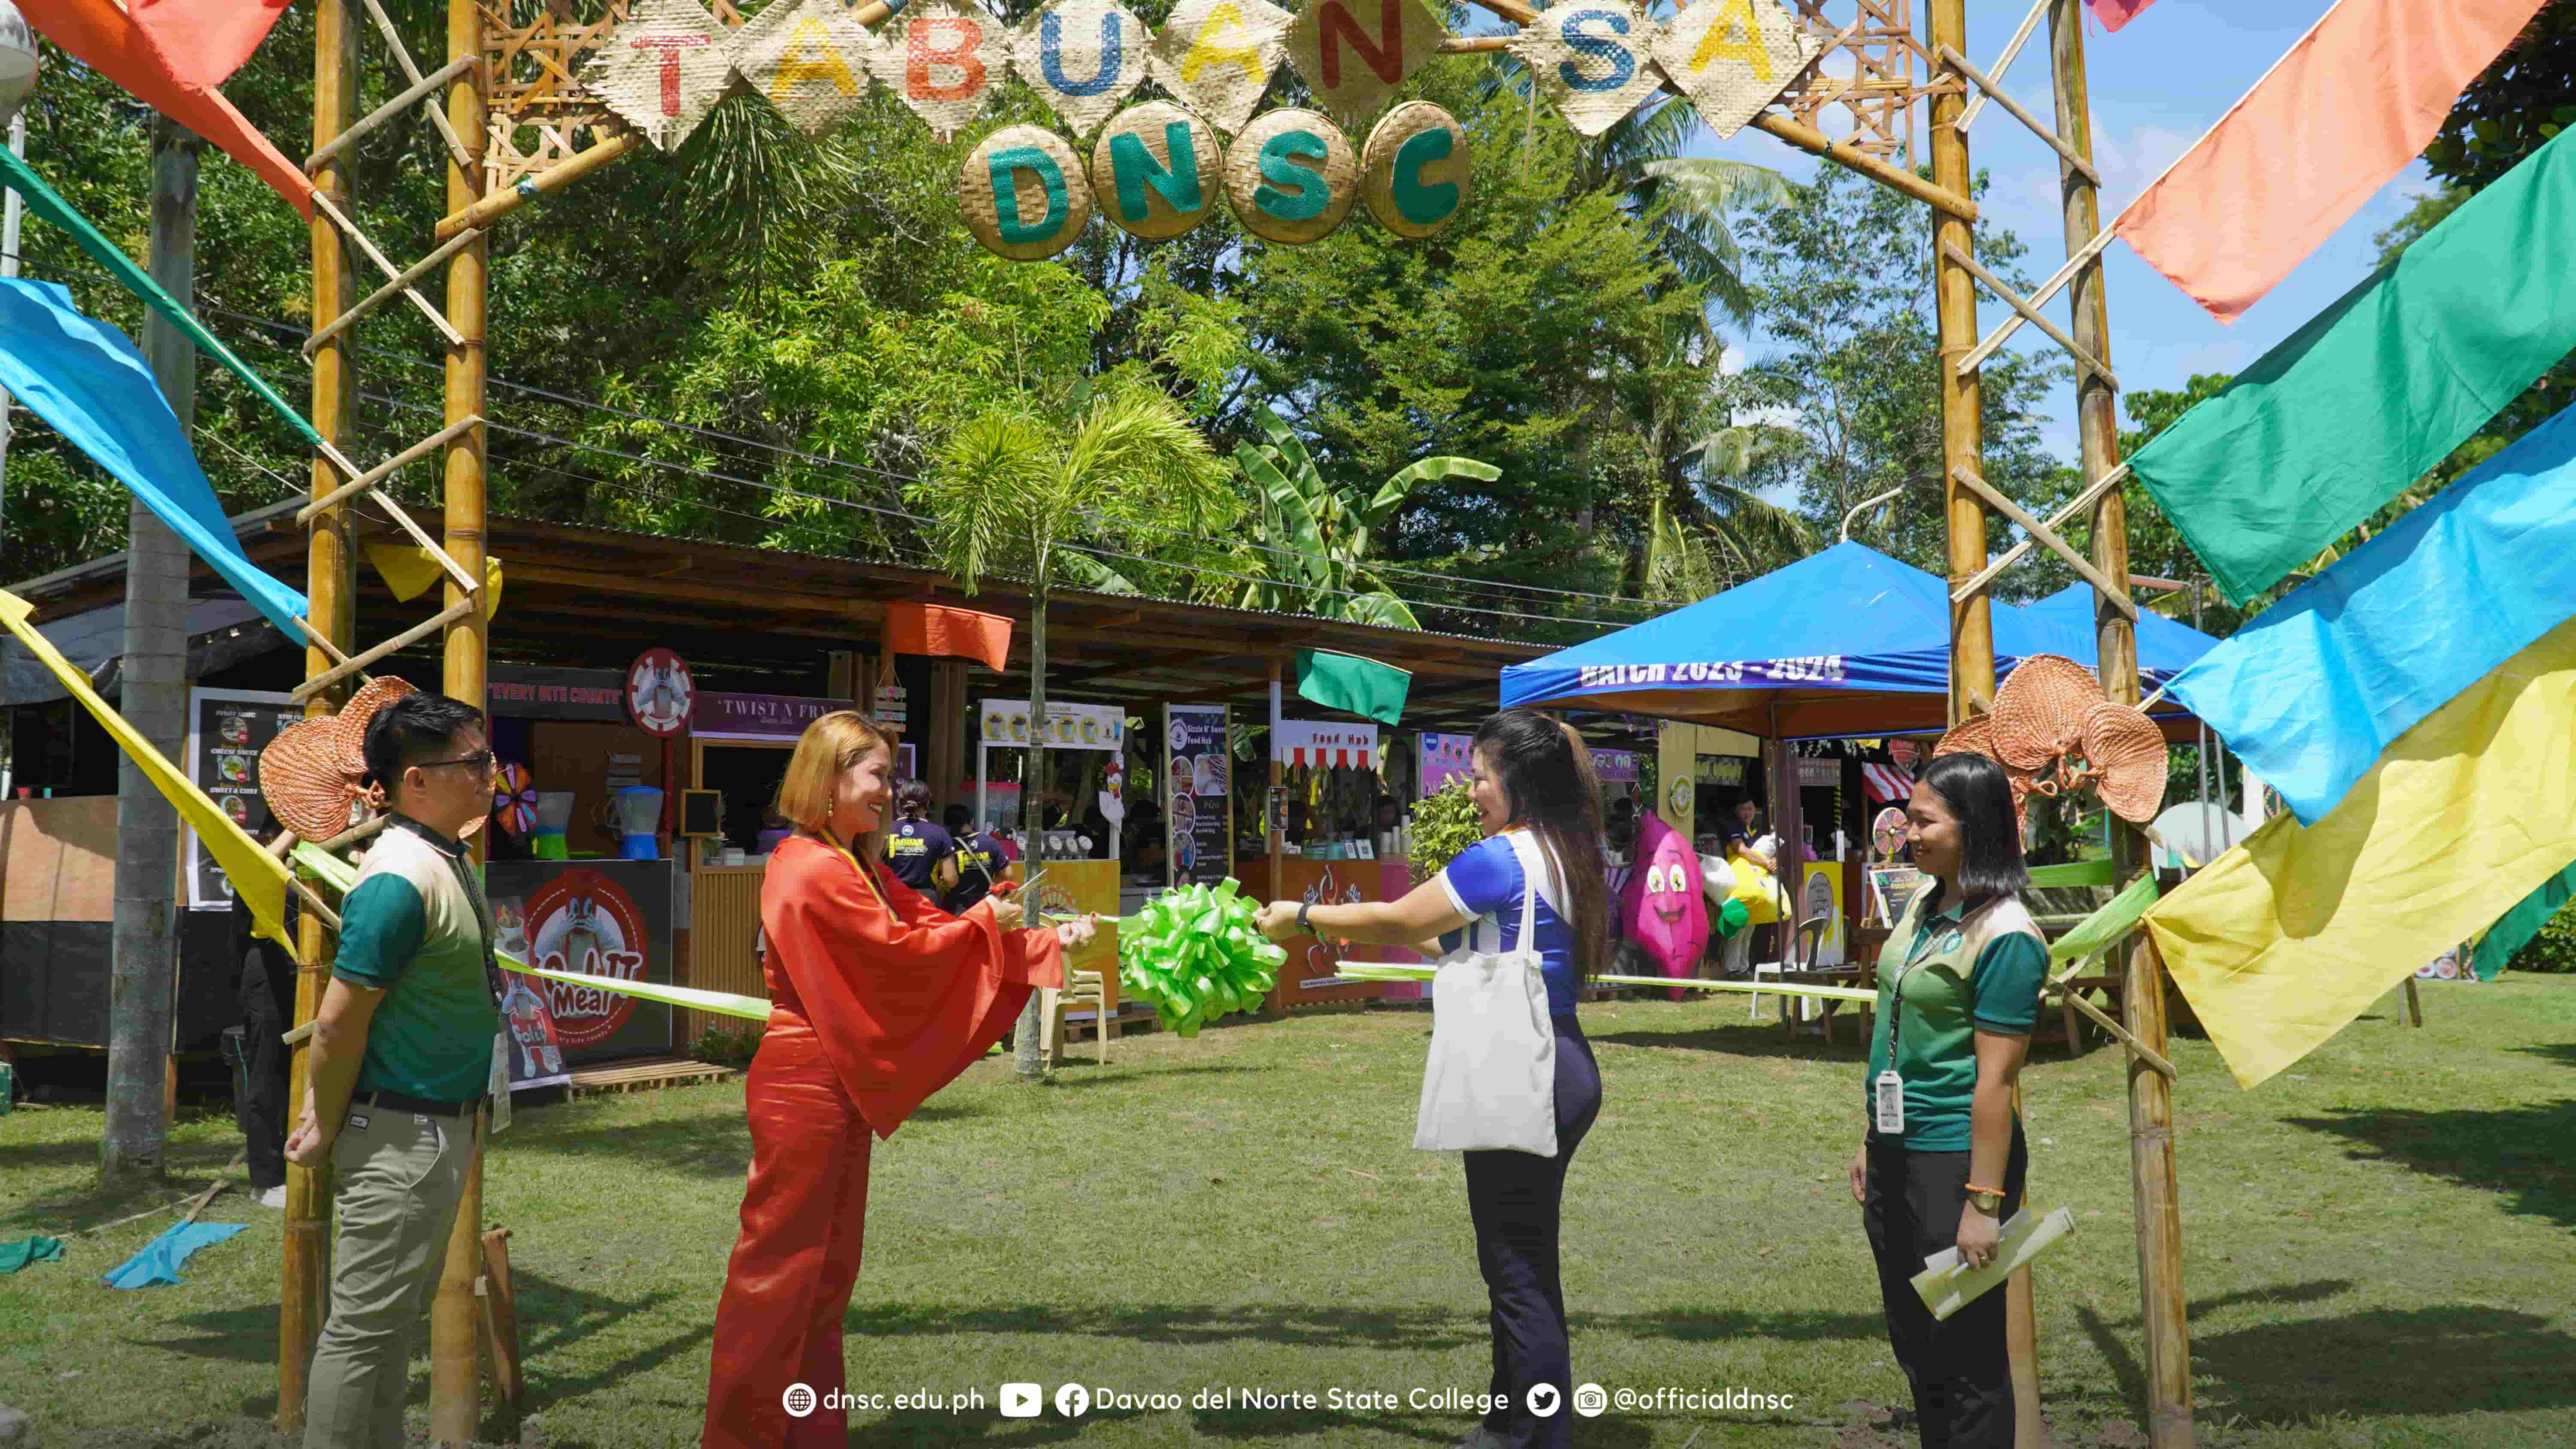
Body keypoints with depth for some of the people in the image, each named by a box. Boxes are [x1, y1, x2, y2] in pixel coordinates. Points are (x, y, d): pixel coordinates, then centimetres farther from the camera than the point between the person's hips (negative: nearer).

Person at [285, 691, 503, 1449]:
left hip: (444, 1127, 10)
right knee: (363, 1324, 1)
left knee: (398, 1317, 18)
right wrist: (328, 1131, -7)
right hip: (401, 1136, -9)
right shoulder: (401, 877, -21)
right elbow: (338, 1023, -20)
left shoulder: (450, 861, 9)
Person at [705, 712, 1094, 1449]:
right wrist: (984, 922, -4)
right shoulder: (813, 870, -18)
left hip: (838, 1088, 10)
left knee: (828, 1265, 15)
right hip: (802, 1085, -10)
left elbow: (924, 919, 8)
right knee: (779, 1265, -1)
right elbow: (902, 947, -18)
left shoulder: (858, 869, 14)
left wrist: (1050, 942, 3)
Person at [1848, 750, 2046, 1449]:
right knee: (1913, 1342, 19)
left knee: (1965, 1359, 4)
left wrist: (1983, 1202, -19)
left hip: (1953, 1156, -8)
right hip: (1896, 1153, 9)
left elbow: (1996, 1079, -20)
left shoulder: (2004, 936, -18)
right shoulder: (1922, 904, 7)